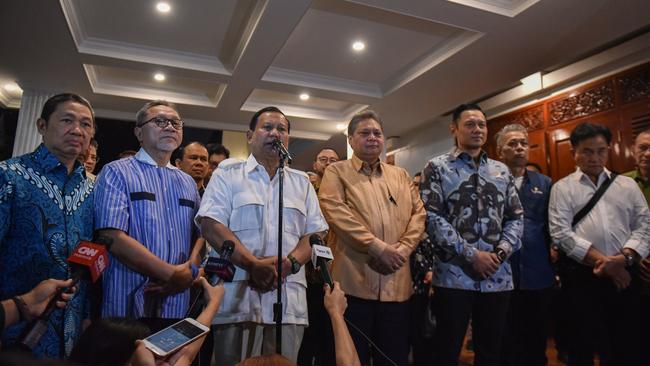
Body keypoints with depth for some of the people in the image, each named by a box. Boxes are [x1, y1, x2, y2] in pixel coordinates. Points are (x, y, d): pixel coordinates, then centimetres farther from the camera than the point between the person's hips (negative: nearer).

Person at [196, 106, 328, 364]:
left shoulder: (301, 182, 15)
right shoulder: (228, 173, 5)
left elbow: (314, 233, 9)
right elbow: (211, 225, -7)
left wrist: (289, 263, -11)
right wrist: (254, 264, -18)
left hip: (290, 302, 3)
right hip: (238, 298, -3)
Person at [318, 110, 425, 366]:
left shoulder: (401, 175, 17)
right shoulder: (336, 172, 3)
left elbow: (418, 212, 10)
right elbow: (335, 212, -12)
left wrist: (402, 249, -8)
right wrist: (378, 247, -16)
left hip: (396, 283, 4)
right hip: (353, 281, -4)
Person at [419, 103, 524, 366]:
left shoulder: (501, 171, 14)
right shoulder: (437, 168, -1)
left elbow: (516, 216, 12)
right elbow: (432, 217, -10)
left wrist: (502, 251, -6)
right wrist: (471, 254, -14)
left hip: (498, 276, 5)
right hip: (454, 275, -4)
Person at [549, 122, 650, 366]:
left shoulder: (628, 185, 13)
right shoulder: (562, 188, 4)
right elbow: (561, 232, -6)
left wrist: (624, 257, -12)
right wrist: (602, 260, -12)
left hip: (624, 274, 3)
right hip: (582, 276, -2)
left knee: (628, 346, 9)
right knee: (584, 346, 7)